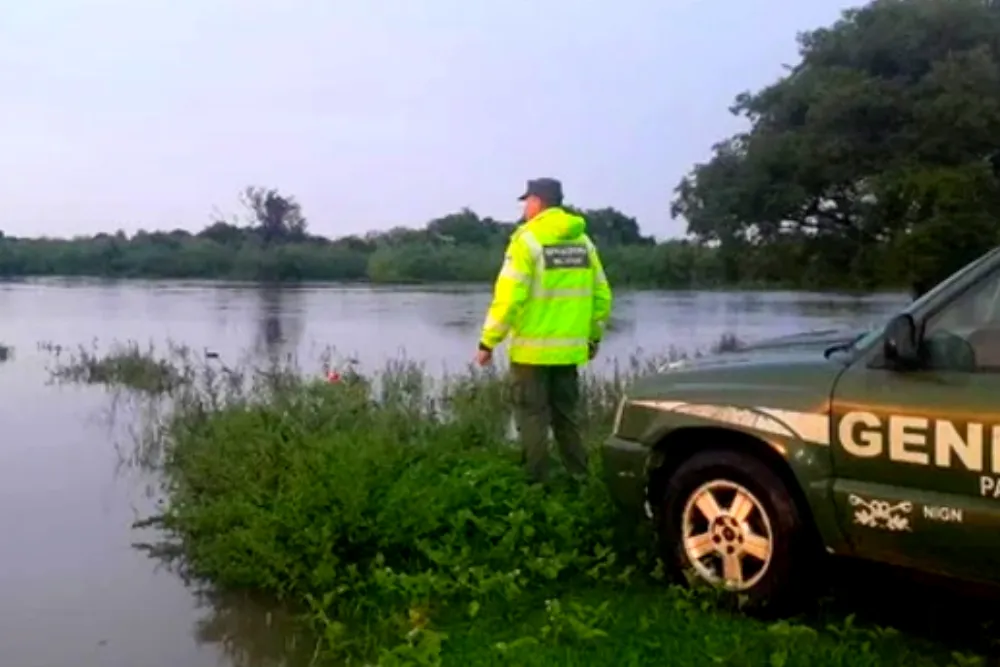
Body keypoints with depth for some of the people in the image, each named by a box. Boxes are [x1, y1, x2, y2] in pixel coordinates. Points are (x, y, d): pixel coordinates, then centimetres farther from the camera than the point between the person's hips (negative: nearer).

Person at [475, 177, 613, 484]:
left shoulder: (527, 239, -10)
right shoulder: (583, 241, 8)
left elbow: (508, 297, -16)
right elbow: (602, 296, 10)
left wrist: (488, 342, -10)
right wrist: (594, 337, 22)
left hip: (532, 349, -6)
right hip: (569, 349, 6)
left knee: (533, 418, 3)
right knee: (566, 416, 17)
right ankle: (579, 478, 20)